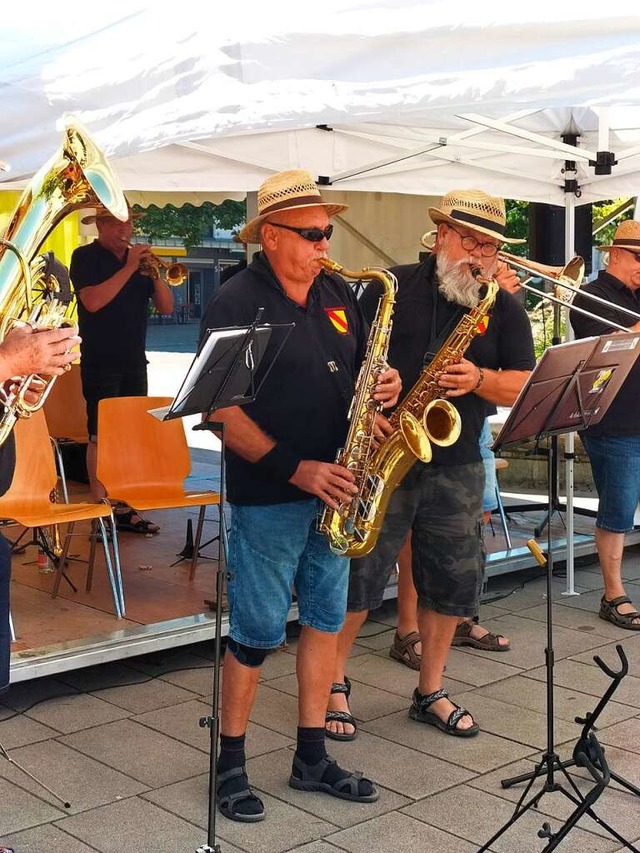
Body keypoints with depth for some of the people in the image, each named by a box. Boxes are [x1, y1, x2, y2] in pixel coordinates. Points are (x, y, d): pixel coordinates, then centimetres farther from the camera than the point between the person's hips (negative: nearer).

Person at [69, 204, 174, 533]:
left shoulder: (138, 258, 13)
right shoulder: (86, 257, -3)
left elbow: (166, 307, 7)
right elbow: (93, 302, -20)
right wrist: (129, 268, -18)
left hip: (134, 363, 6)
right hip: (101, 363, -5)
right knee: (100, 437, -4)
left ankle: (125, 508, 15)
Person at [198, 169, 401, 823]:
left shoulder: (338, 295, 9)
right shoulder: (235, 302, -11)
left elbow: (360, 371, 19)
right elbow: (221, 408, -16)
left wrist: (383, 386, -5)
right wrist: (294, 469, -22)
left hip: (334, 489, 7)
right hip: (267, 497, -7)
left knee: (326, 619, 12)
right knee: (257, 632, 1)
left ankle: (311, 757, 25)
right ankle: (231, 762, 18)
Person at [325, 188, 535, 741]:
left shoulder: (504, 309, 8)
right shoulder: (394, 287, -1)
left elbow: (523, 386, 1)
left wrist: (479, 379, -18)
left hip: (457, 467, 4)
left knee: (453, 584, 9)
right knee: (358, 578, 1)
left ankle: (431, 692, 26)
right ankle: (333, 685, 19)